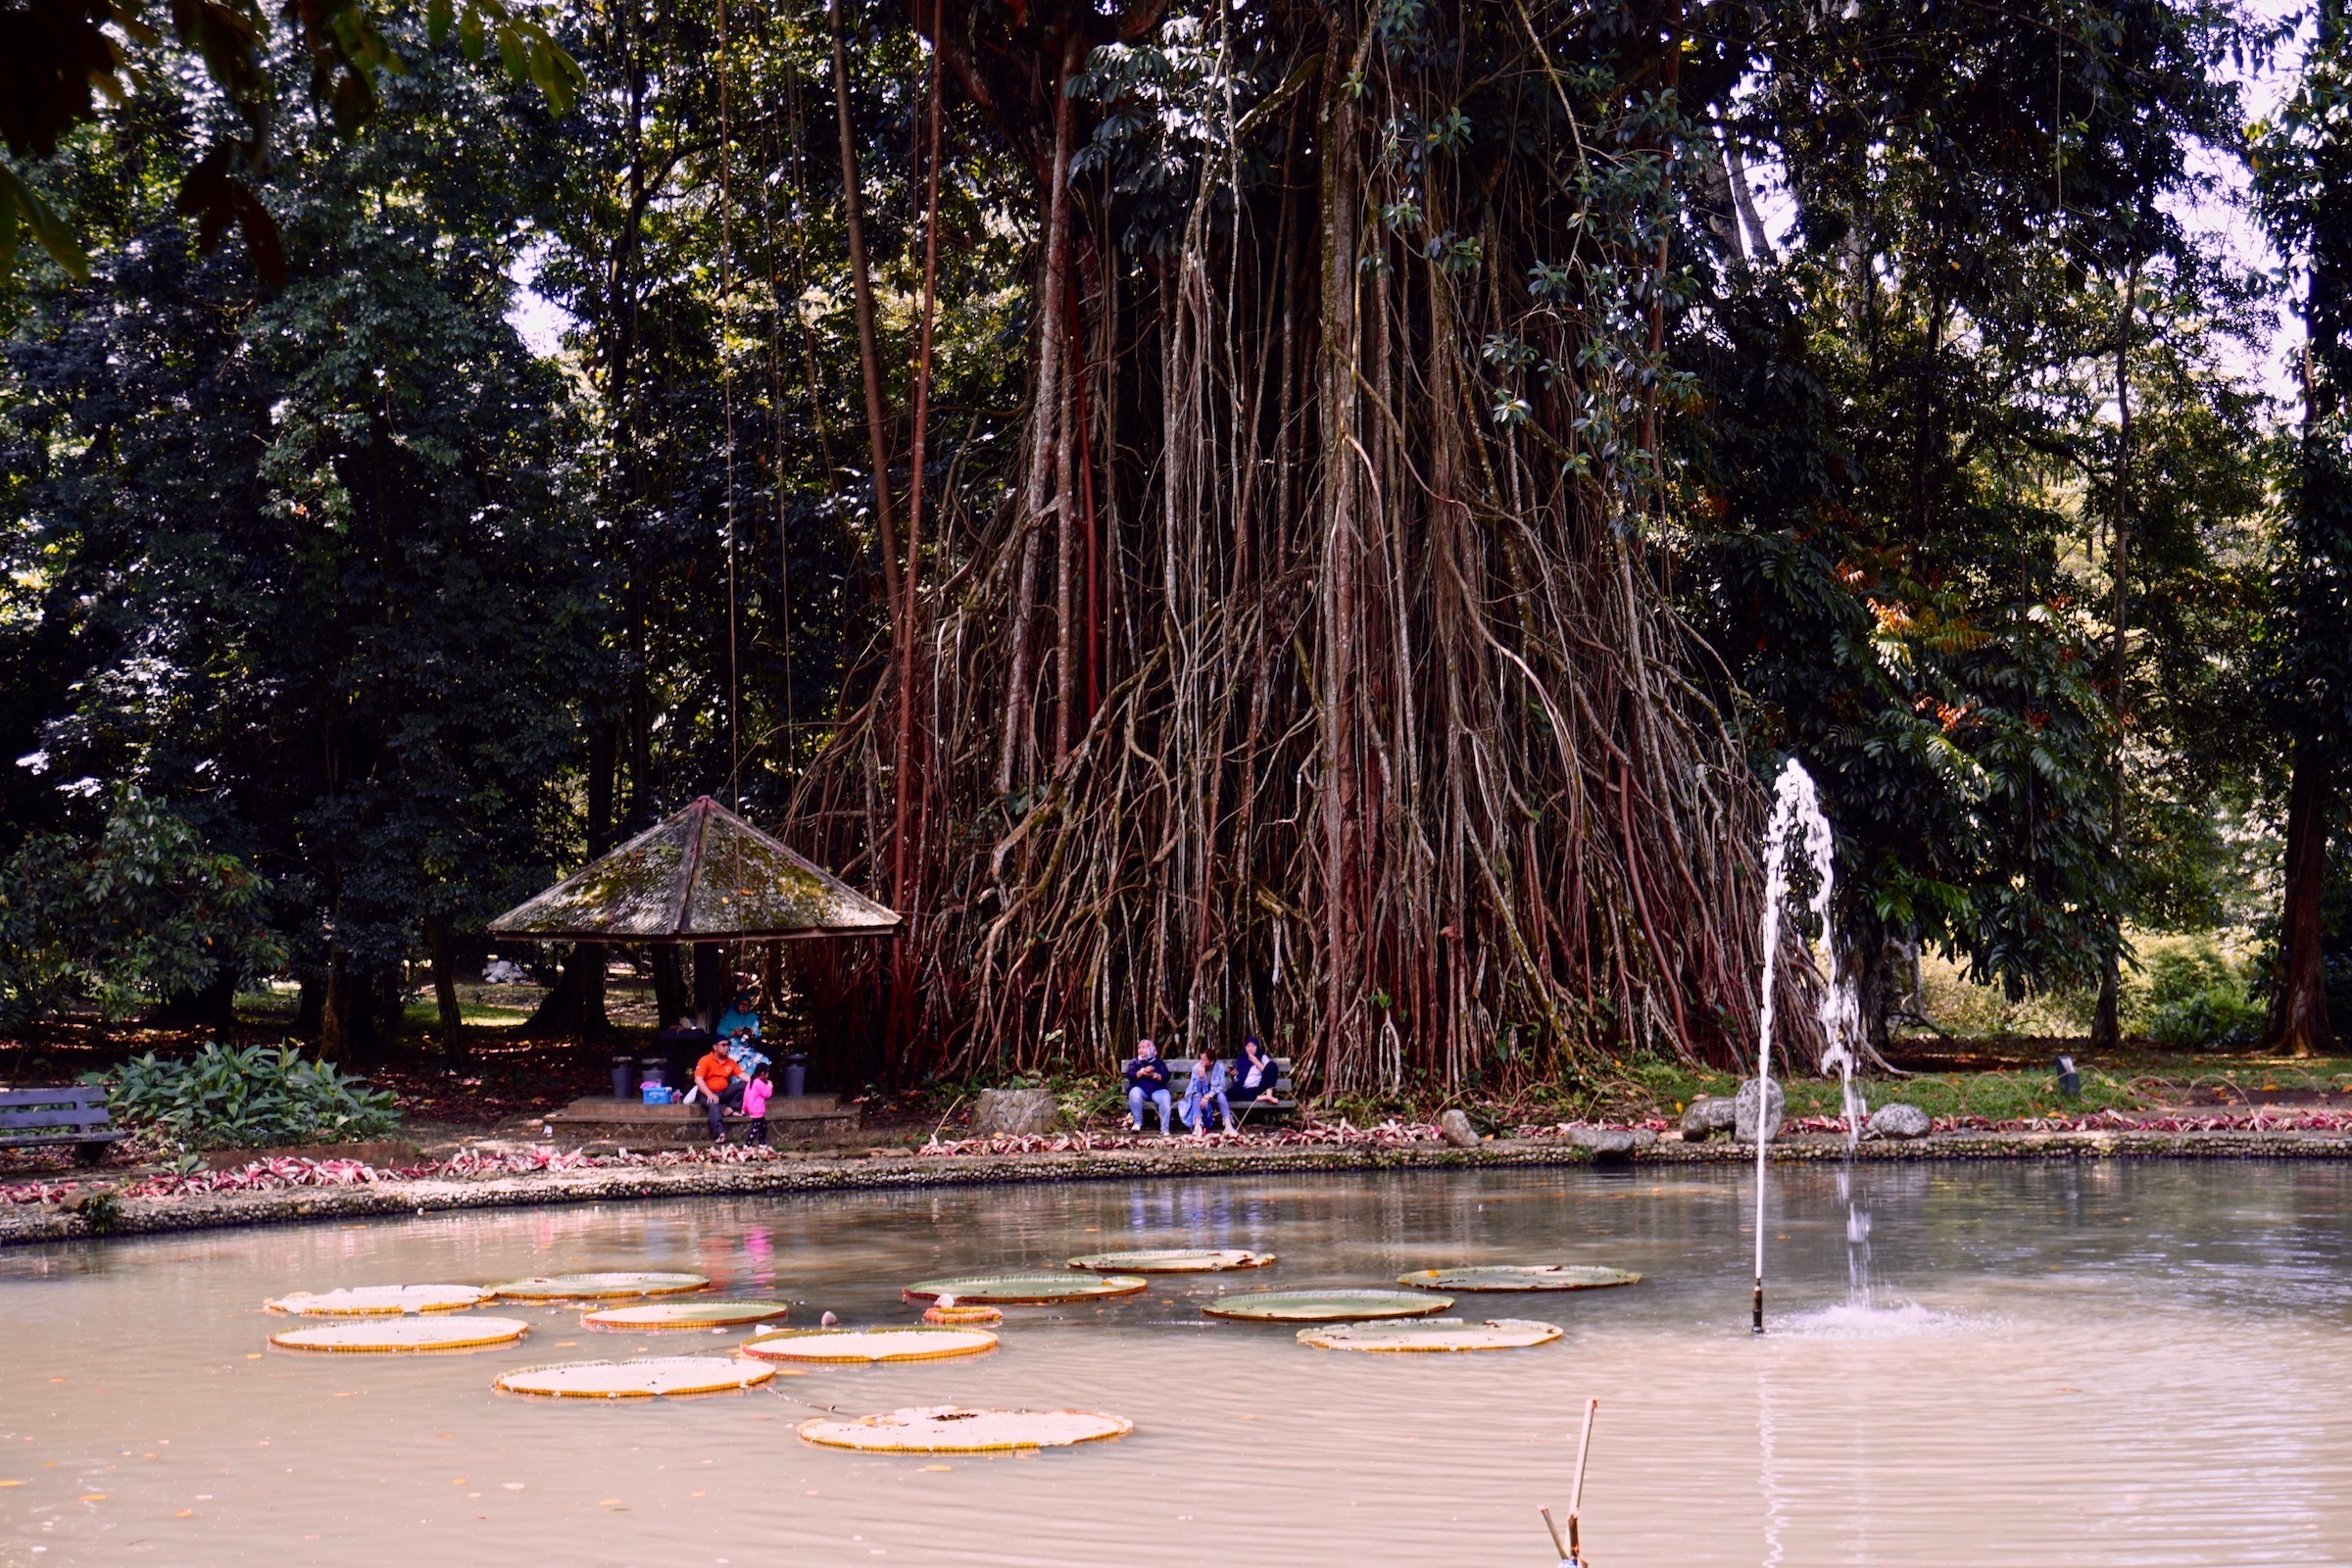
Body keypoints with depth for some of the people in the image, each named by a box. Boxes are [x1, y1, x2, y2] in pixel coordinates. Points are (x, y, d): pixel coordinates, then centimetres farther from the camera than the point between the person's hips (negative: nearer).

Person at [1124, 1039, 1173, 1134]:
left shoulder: (1159, 1063, 17)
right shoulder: (1134, 1063, 18)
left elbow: (1166, 1077, 4)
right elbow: (1130, 1075, -1)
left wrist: (1154, 1075, -14)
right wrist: (1143, 1071, -14)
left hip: (1157, 1090, 0)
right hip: (1140, 1089, 0)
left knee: (1165, 1097, -32)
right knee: (1134, 1092, -36)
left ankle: (1164, 1129, -33)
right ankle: (1137, 1123, -23)